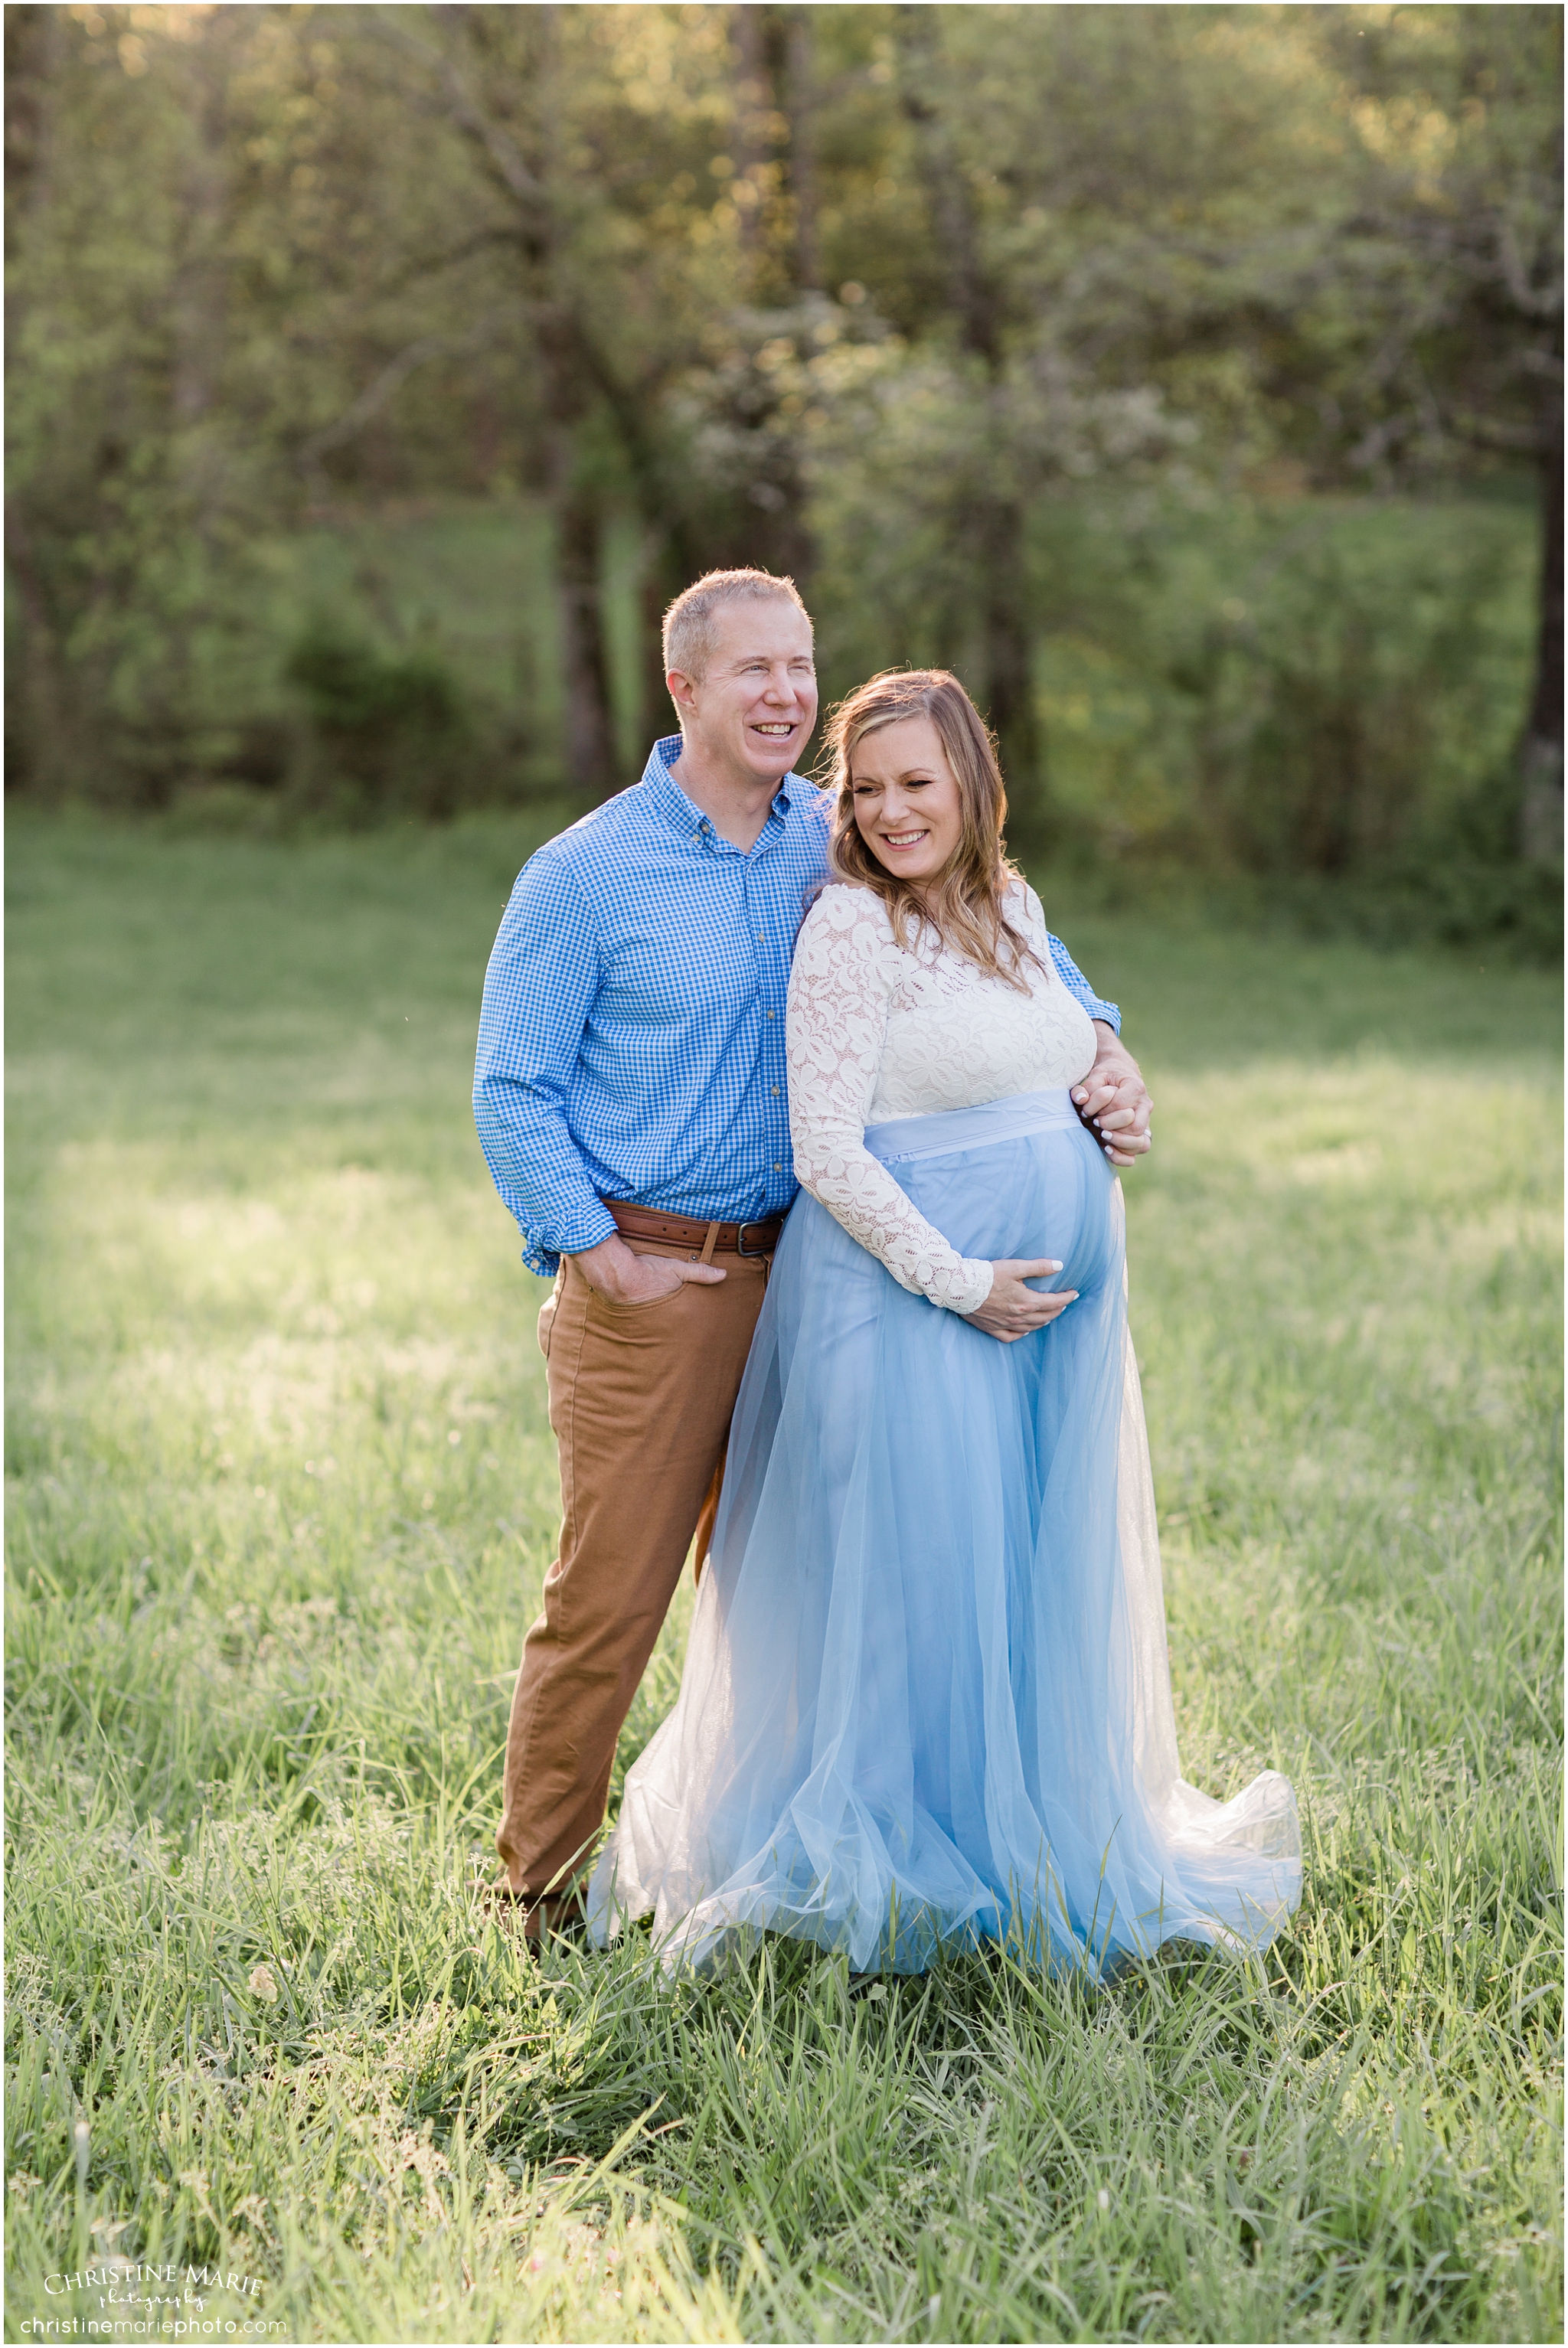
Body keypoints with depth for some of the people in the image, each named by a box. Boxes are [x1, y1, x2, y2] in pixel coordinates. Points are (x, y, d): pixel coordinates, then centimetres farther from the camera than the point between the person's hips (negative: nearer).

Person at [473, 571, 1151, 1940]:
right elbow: (512, 1090, -6)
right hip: (648, 1282, -5)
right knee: (611, 1594, -2)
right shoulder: (585, 875, -8)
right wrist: (601, 1256, -13)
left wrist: (1102, 1049, -2)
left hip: (796, 1265, 5)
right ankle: (542, 1881, 15)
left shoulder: (837, 845, 5)